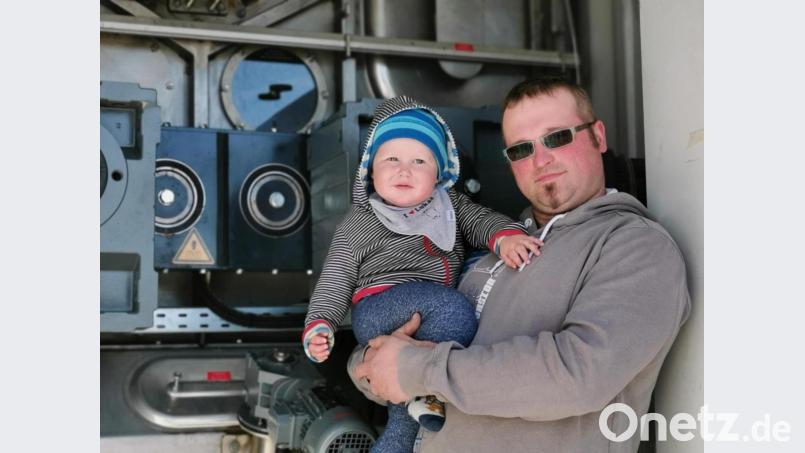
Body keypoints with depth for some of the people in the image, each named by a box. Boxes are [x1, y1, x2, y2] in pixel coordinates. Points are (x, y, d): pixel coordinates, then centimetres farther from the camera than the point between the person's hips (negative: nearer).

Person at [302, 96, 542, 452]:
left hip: (433, 323, 5)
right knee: (453, 309, -31)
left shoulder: (450, 204, 12)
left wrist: (505, 237, -23)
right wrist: (319, 328, -13)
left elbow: (480, 219, 0)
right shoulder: (357, 225, 2)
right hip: (378, 312, -5)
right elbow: (335, 282, 2)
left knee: (409, 413, 3)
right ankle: (430, 397, -20)